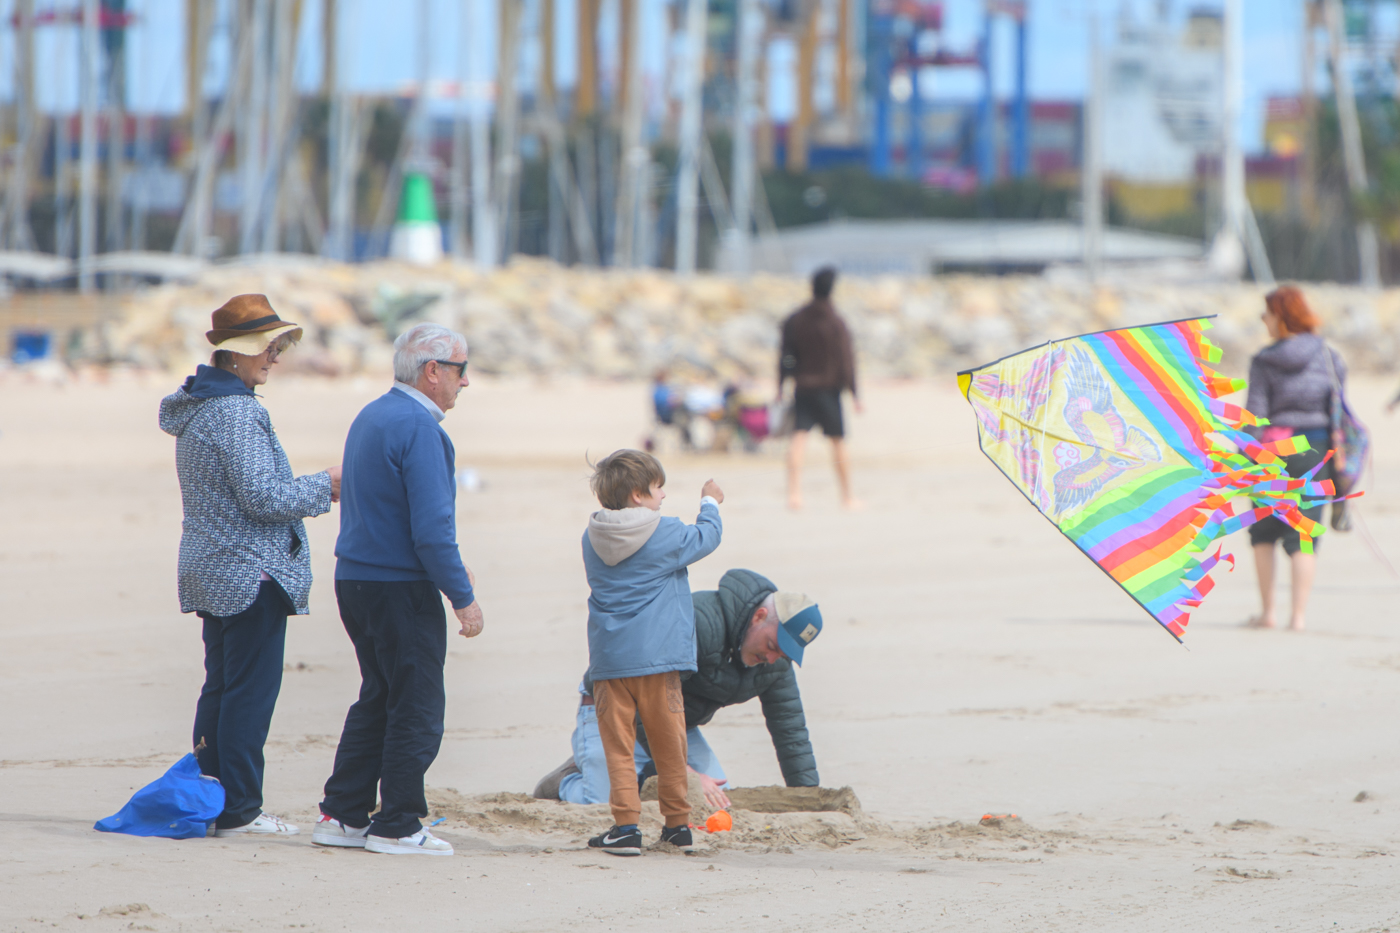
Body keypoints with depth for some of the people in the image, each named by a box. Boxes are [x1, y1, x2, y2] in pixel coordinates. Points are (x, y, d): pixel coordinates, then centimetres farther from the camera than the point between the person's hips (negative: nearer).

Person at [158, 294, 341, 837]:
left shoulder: (197, 408, 14)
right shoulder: (237, 414, -18)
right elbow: (263, 497, -22)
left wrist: (308, 488, 17)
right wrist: (324, 487, -7)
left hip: (208, 571, 10)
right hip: (252, 574, -10)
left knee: (219, 687, 14)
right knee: (251, 691, -5)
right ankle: (238, 811, -3)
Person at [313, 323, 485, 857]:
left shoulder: (371, 417, 14)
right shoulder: (417, 427, -17)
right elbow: (431, 526, -22)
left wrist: (449, 568, 24)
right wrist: (462, 595, -16)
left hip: (356, 579, 9)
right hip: (401, 588, -9)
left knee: (378, 699, 16)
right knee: (417, 707, -1)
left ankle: (342, 816, 17)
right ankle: (397, 827, 2)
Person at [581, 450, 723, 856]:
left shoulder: (592, 539, 4)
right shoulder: (667, 535, -8)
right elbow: (707, 537, 8)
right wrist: (710, 503, 28)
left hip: (608, 660, 2)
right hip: (657, 655, -2)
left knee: (617, 744, 2)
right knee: (669, 741, 10)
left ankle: (626, 824, -6)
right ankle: (677, 822, 18)